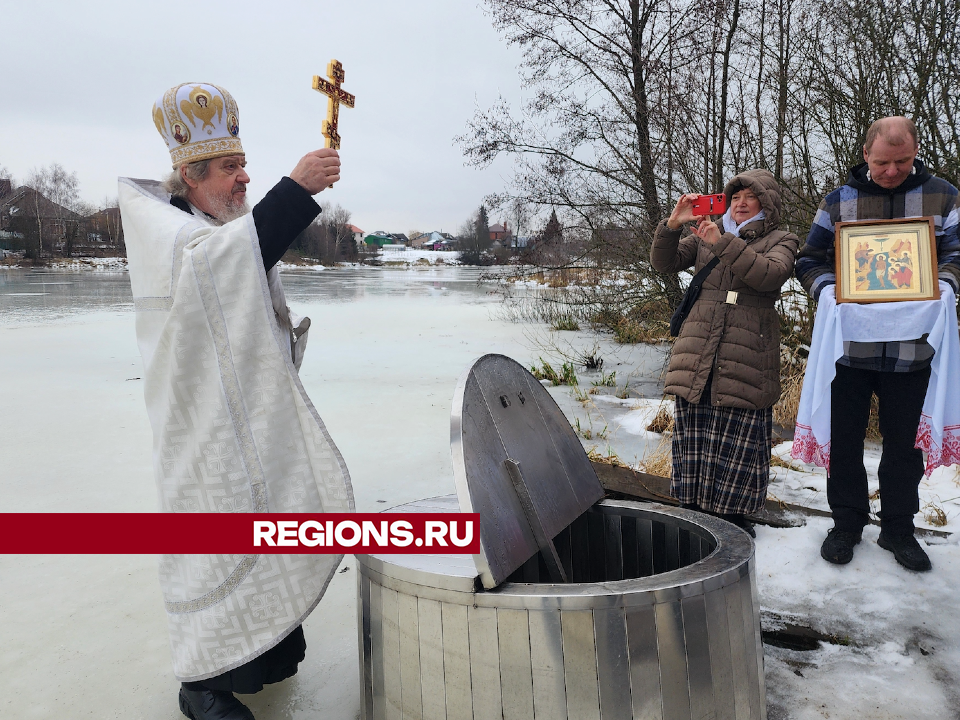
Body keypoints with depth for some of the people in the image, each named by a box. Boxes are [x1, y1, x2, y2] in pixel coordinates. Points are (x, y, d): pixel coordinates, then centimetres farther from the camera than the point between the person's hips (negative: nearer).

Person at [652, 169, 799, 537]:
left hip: (746, 359, -3)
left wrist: (723, 243, -19)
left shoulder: (780, 240, 9)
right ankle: (693, 510, 16)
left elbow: (772, 275, -13)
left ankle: (733, 517, 14)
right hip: (696, 354, 3)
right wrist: (672, 225, -7)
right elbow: (664, 262, 10)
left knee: (738, 441, -1)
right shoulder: (706, 234, 18)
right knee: (692, 436, 4)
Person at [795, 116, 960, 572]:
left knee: (905, 440, 10)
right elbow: (809, 261, 5)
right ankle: (846, 521, 24)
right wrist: (830, 292, -14)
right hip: (849, 343, 0)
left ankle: (898, 527, 26)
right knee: (844, 437, 7)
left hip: (910, 346, 0)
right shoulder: (839, 201, 6)